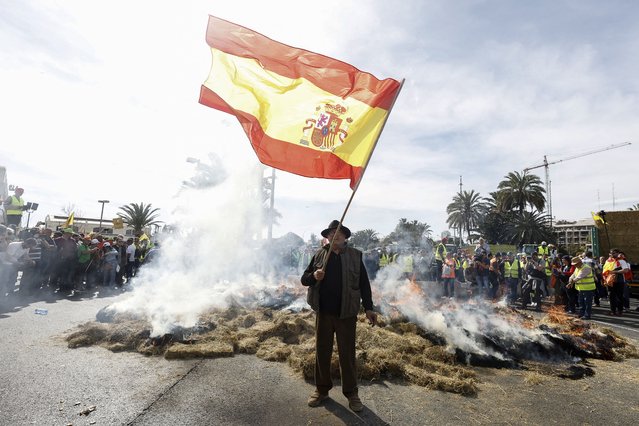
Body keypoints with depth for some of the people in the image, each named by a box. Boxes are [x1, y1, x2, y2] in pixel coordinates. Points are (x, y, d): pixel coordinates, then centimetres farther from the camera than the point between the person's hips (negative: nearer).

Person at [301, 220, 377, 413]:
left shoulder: (355, 255, 0)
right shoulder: (319, 254, 3)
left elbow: (364, 283, 3)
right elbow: (304, 279, 3)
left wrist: (368, 308, -1)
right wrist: (314, 276, -19)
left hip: (347, 313, -1)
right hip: (323, 312, 2)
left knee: (347, 353, 9)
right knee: (322, 351, 12)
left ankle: (351, 393, 25)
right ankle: (322, 389, 30)